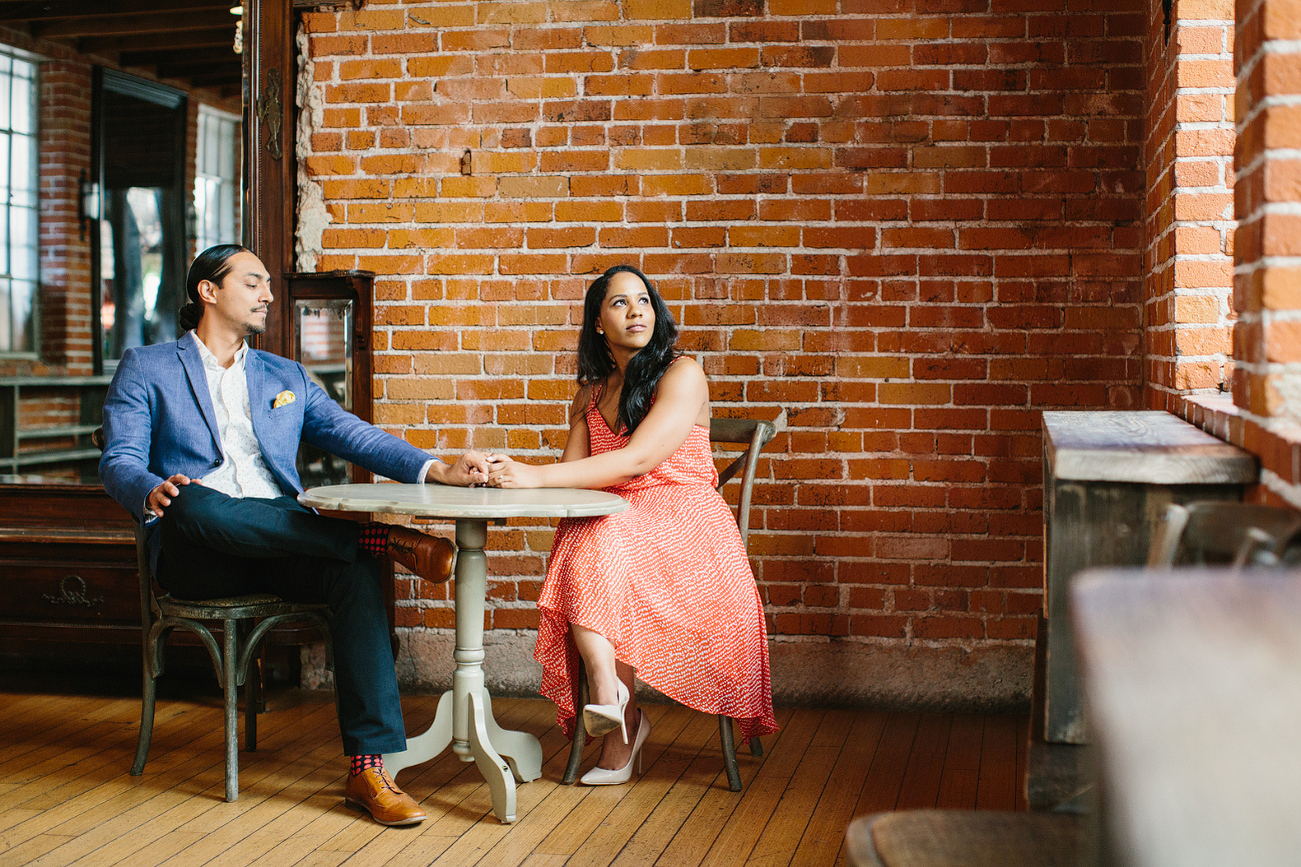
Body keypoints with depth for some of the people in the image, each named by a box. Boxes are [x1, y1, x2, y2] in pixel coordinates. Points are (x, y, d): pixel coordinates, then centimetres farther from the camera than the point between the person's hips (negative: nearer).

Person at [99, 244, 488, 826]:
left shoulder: (287, 377, 24)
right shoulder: (146, 368, 13)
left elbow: (352, 435, 14)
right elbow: (118, 461, 2)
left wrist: (435, 469, -4)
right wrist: (153, 491, -24)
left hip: (282, 545, 3)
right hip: (197, 554, -3)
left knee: (358, 573, -30)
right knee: (195, 504, -39)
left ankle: (369, 769, -33)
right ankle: (383, 538, -27)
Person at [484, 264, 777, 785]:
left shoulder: (681, 375, -4)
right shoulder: (591, 394, 17)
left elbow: (638, 459, -18)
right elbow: (573, 474, 9)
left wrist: (536, 476, -24)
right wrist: (508, 474, -12)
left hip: (684, 530, -5)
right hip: (613, 530, 5)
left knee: (597, 549, -34)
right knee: (574, 547, -30)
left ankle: (609, 699, -20)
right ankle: (623, 718, -28)